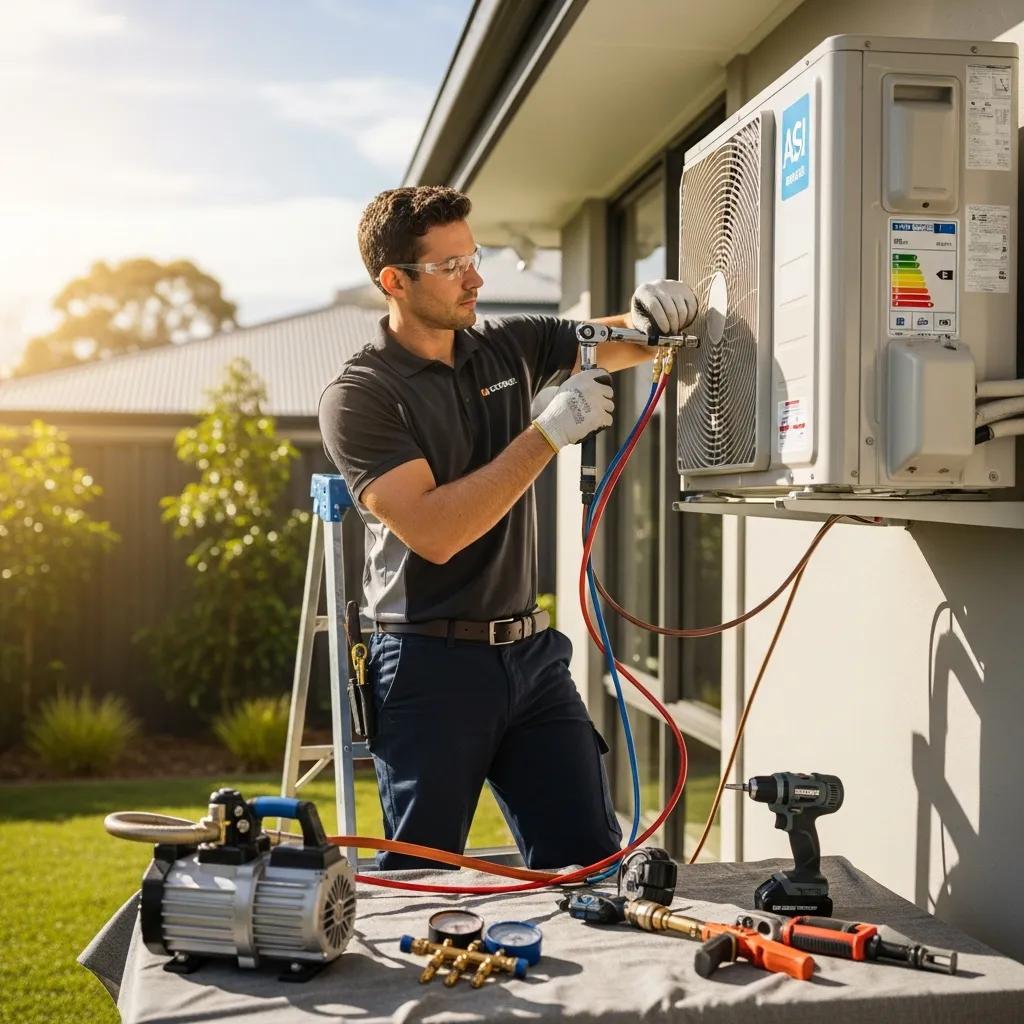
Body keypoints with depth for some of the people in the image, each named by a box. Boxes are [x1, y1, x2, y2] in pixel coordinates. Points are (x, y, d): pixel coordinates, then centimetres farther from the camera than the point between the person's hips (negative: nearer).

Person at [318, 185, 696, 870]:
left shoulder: (509, 349, 8)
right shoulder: (359, 395, -9)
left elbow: (619, 345, 19)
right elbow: (434, 532, -20)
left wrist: (657, 314, -6)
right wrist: (550, 430, -20)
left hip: (530, 652, 5)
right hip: (432, 665, -5)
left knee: (594, 862, 6)